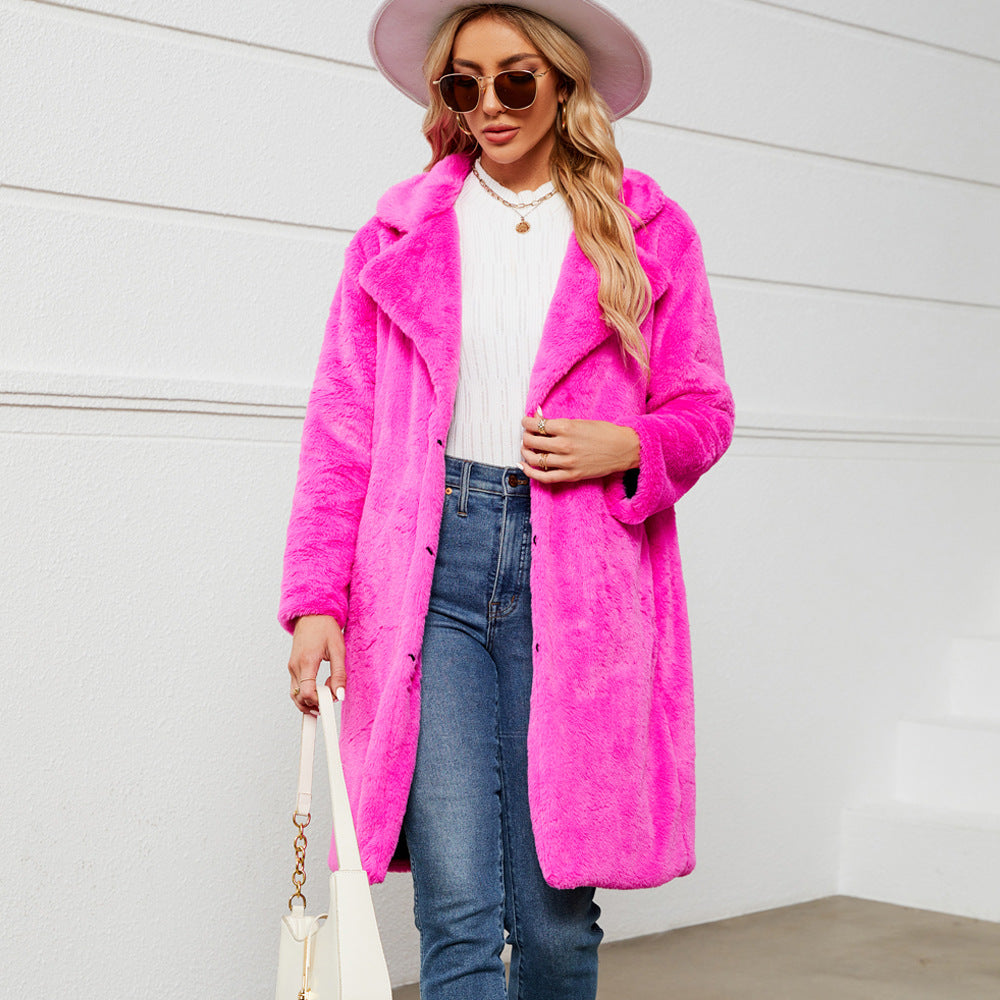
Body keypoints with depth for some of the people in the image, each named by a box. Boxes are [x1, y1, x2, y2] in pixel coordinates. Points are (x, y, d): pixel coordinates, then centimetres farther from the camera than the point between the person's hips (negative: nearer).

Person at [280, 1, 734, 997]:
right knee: (459, 915, -6)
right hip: (431, 569, 0)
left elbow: (704, 412, 14)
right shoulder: (401, 230, 11)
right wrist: (315, 600, -2)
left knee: (556, 917, 2)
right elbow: (341, 428, 7)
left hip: (576, 572, 0)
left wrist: (627, 447, -9)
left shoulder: (649, 233, 10)